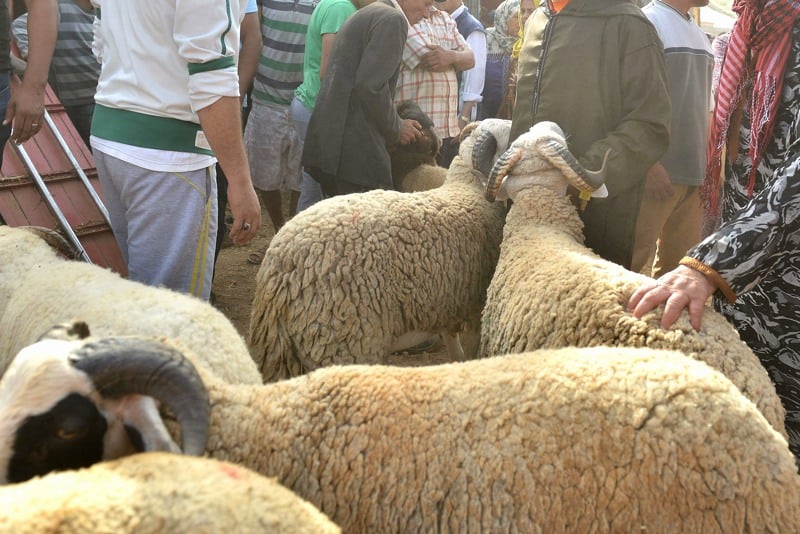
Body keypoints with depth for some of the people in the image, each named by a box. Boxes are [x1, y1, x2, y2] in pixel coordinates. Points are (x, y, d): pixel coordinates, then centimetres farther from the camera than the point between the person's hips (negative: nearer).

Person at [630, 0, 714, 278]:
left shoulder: (699, 35, 17)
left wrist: (707, 165, 15)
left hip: (694, 173, 8)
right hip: (657, 172, -7)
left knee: (680, 264, 11)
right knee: (631, 259, -3)